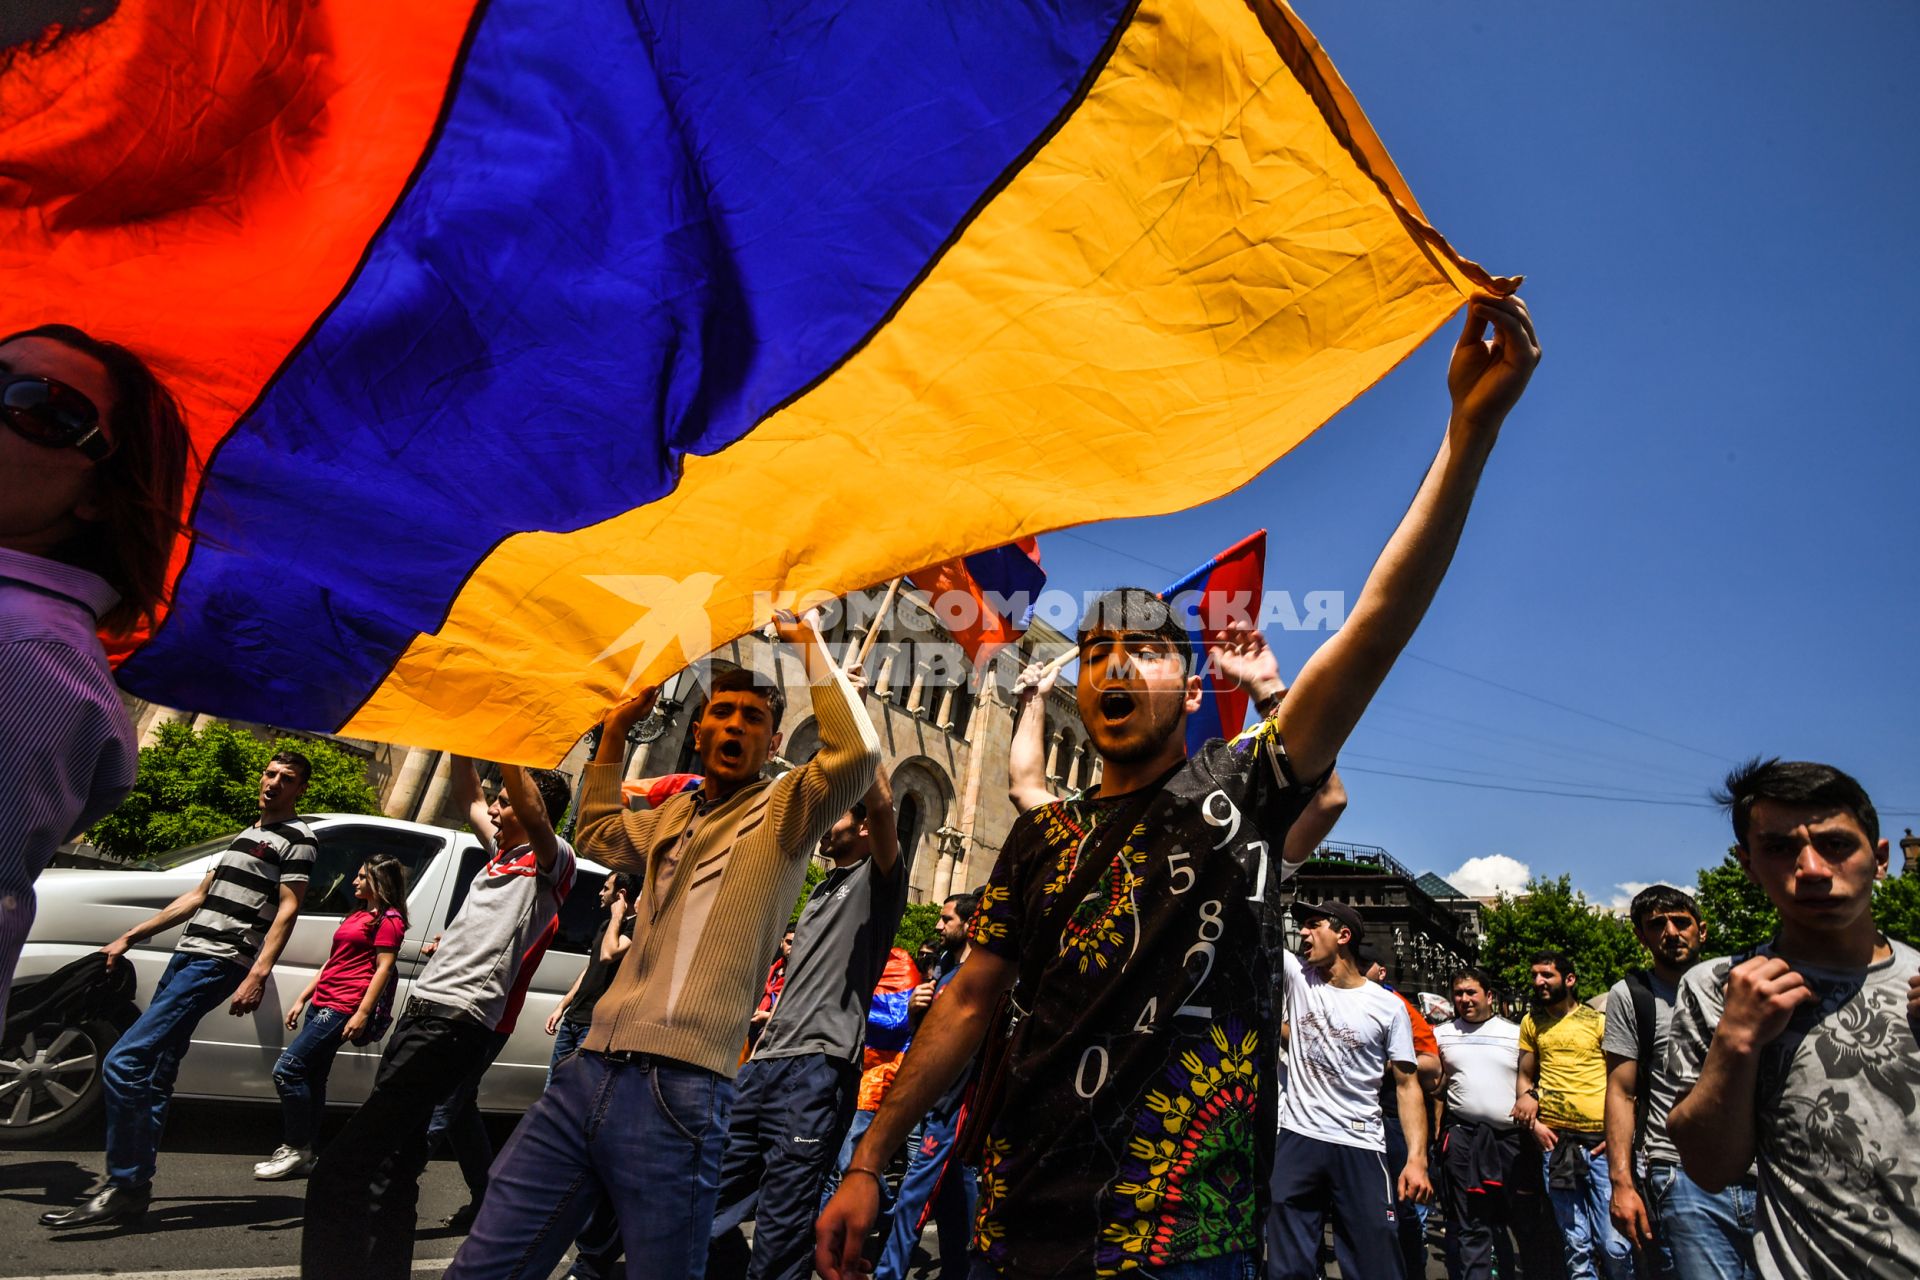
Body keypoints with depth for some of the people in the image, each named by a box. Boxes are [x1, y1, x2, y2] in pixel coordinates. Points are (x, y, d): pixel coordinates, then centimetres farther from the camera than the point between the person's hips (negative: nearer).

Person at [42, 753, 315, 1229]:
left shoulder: (297, 838, -5)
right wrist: (129, 938, 25)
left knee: (123, 1063, -14)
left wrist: (258, 975, -22)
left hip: (218, 965, -9)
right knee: (154, 1075, 9)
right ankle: (133, 1184, 17)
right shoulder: (246, 835, 22)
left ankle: (123, 1187, -7)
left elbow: (288, 909, -14)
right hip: (186, 957, 9)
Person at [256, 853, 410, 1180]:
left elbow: (384, 968, -14)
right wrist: (302, 997, 19)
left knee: (287, 1069, -11)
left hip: (344, 1007, -9)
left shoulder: (388, 920, -7)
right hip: (322, 1003, 9)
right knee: (312, 1079, 9)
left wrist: (363, 1013, -19)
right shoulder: (358, 916, 22)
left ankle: (297, 1149, -1)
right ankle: (302, 1155, 15)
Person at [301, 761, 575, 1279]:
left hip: (452, 1025, -10)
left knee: (339, 1172, -13)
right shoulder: (500, 851, 17)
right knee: (393, 1163, 19)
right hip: (421, 1009, 10)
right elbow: (469, 796, 25)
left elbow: (533, 811, -29)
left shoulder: (551, 859, -8)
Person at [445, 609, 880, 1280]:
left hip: (677, 1092, -6)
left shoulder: (782, 810, 0)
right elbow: (599, 835, 38)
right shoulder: (675, 811, 18)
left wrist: (809, 643, -10)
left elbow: (856, 752, -20)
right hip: (588, 1071, 6)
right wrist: (616, 729, 29)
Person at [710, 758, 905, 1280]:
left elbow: (881, 804, -19)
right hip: (763, 1061, 8)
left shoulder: (876, 880, 0)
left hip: (817, 1066, -8)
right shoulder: (821, 892, 24)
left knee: (781, 1228, -5)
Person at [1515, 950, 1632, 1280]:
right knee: (1577, 1246, 8)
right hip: (1556, 1141, 3)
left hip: (1602, 1141, -3)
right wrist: (1534, 1124, 3)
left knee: (1614, 1245, -5)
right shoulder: (1531, 1022, 10)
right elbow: (1525, 1077, 17)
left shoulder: (1599, 1020, 0)